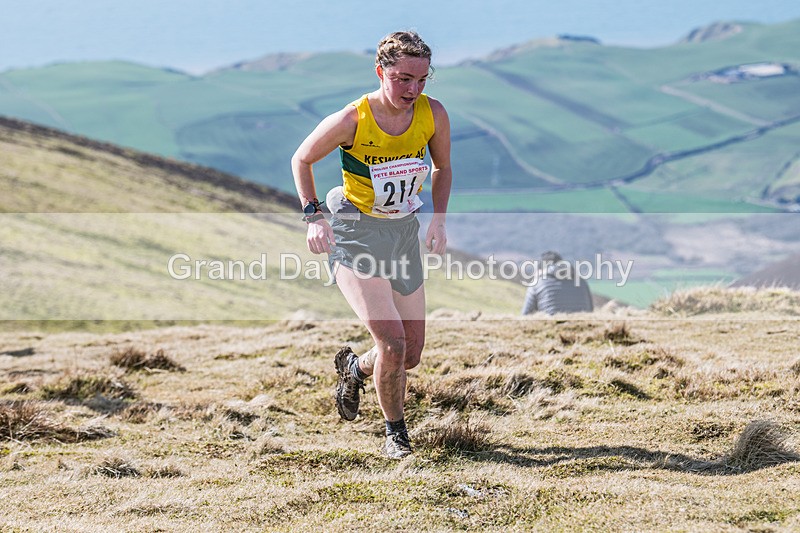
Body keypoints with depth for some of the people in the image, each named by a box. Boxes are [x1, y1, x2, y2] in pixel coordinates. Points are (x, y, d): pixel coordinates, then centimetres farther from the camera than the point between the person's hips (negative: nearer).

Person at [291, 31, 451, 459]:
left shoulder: (434, 115, -9)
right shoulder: (351, 121, -20)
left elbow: (442, 167, 11)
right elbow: (302, 160, -3)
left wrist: (438, 219, 0)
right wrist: (313, 216, -11)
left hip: (405, 233, 5)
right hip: (356, 235, -5)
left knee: (411, 355, 7)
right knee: (392, 342, -18)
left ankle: (354, 368, 41)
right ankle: (395, 432, 6)